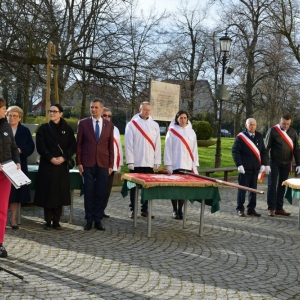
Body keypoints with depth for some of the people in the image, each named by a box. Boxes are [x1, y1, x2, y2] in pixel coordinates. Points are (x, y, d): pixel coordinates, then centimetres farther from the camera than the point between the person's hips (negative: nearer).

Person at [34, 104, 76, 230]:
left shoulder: (68, 129, 6)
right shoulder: (43, 128, 3)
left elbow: (73, 146, 2)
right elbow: (40, 146, -4)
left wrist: (64, 157, -13)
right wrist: (50, 158, -15)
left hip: (62, 166, 1)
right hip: (47, 165, -1)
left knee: (59, 193, 2)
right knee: (47, 193, -1)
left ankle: (56, 221, 10)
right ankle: (48, 221, 8)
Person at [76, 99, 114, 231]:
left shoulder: (109, 125, 7)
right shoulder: (83, 123, 3)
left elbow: (111, 146, 7)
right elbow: (79, 144, 3)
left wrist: (111, 165, 3)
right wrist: (79, 162, -3)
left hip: (103, 163, 1)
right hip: (88, 163, -1)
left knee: (100, 193, 3)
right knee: (89, 192, 2)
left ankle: (98, 220, 11)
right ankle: (89, 219, 11)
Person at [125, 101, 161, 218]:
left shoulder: (155, 125, 8)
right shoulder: (132, 124, -1)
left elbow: (157, 144, 8)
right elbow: (128, 144, -4)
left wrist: (157, 161, 3)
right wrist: (130, 161, -10)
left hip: (150, 162, 3)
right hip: (136, 162, -2)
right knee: (134, 186, 5)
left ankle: (144, 209, 14)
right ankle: (133, 210, 12)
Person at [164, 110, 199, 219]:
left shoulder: (191, 132, 9)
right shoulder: (172, 131, 0)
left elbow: (194, 149, 10)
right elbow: (168, 149, -3)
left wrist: (195, 165, 5)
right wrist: (168, 165, -9)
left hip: (187, 165, 3)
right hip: (175, 165, -3)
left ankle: (180, 210, 12)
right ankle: (175, 210, 9)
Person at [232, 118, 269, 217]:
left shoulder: (259, 136, 9)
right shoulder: (240, 137, -5)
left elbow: (263, 151, 12)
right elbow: (235, 151, -8)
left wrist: (264, 164, 2)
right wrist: (239, 165, -15)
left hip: (255, 168, 5)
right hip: (244, 168, -4)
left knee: (253, 189, 9)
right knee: (242, 189, 2)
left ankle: (251, 209, 18)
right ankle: (240, 209, 10)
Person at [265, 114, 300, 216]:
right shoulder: (273, 131, -7)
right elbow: (266, 147, -6)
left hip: (286, 164, 4)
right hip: (274, 163, -4)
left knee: (282, 186, 8)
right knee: (272, 185, -1)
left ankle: (279, 208, 14)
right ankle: (271, 208, 3)